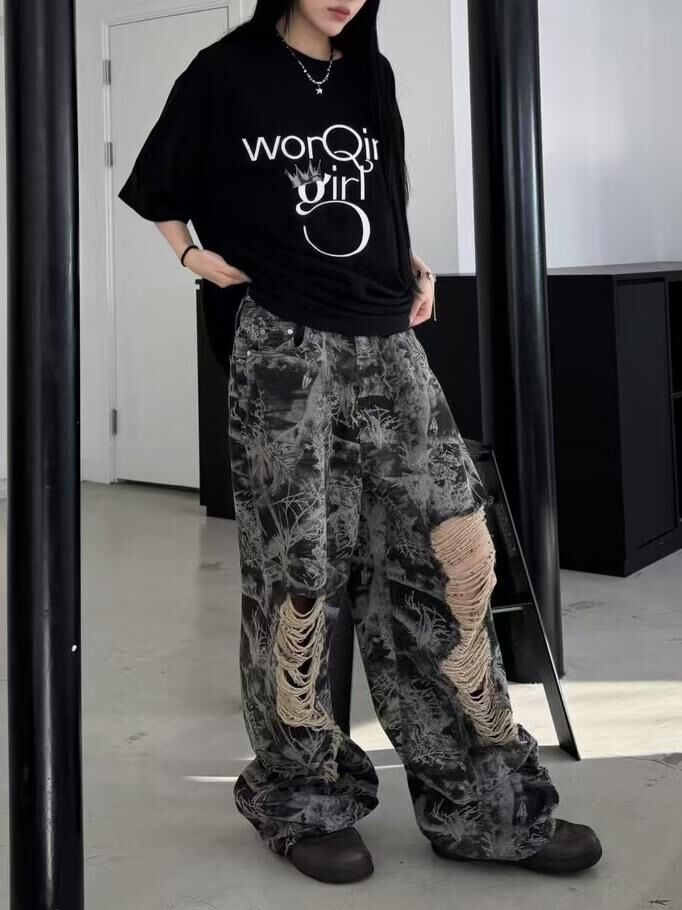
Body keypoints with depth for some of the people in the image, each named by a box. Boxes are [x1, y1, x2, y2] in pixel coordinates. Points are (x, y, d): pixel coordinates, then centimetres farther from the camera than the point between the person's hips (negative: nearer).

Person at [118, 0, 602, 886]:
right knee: (298, 573, -1)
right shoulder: (227, 72, 2)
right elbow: (157, 186, 14)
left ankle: (485, 805, 8)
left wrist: (415, 268, 12)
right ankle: (302, 801, 16)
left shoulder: (372, 74, 15)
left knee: (459, 553, -3)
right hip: (285, 347, -4)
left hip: (387, 345, 5)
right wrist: (198, 256, -1)